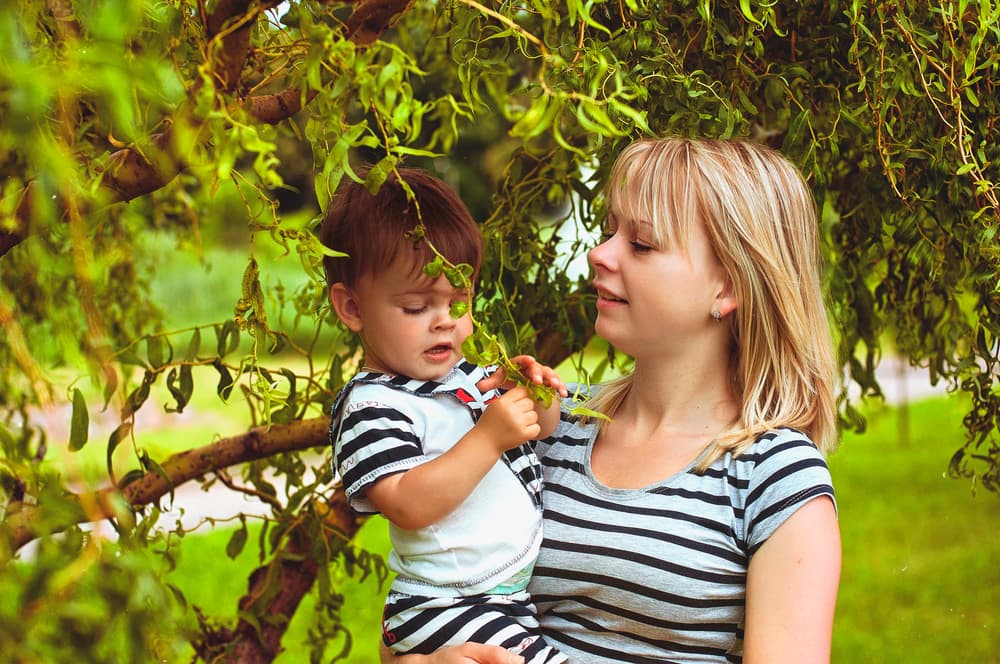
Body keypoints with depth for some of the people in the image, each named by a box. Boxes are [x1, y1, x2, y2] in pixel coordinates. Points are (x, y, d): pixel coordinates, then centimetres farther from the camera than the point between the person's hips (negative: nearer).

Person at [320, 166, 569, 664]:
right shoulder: (372, 408, -12)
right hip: (447, 607, -9)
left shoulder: (470, 376, 12)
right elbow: (409, 506, -25)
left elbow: (538, 434, 24)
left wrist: (540, 395, 1)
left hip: (525, 587, 9)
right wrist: (489, 439, -25)